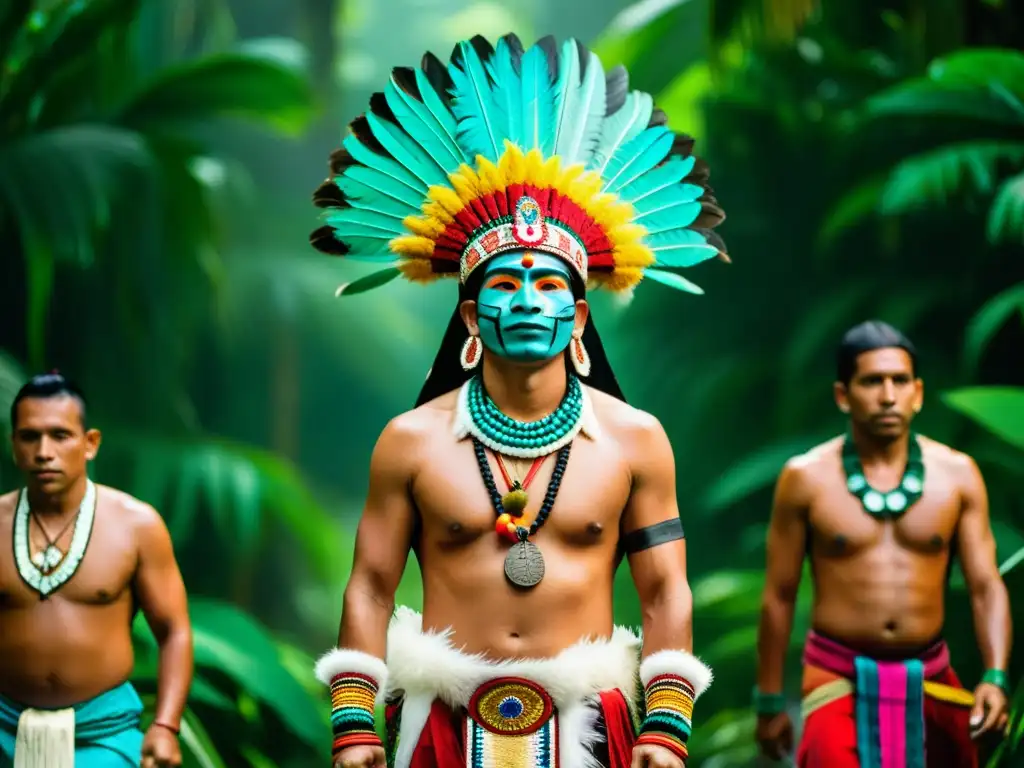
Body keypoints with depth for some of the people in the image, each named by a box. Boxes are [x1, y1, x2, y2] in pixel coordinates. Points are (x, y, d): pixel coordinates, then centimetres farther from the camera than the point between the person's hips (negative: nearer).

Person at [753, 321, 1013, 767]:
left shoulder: (957, 474, -1)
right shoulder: (806, 478, -5)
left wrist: (995, 677, -18)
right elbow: (779, 596, 1)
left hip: (931, 679, 3)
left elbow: (985, 586, -2)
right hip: (838, 677, -2)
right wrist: (770, 701, 4)